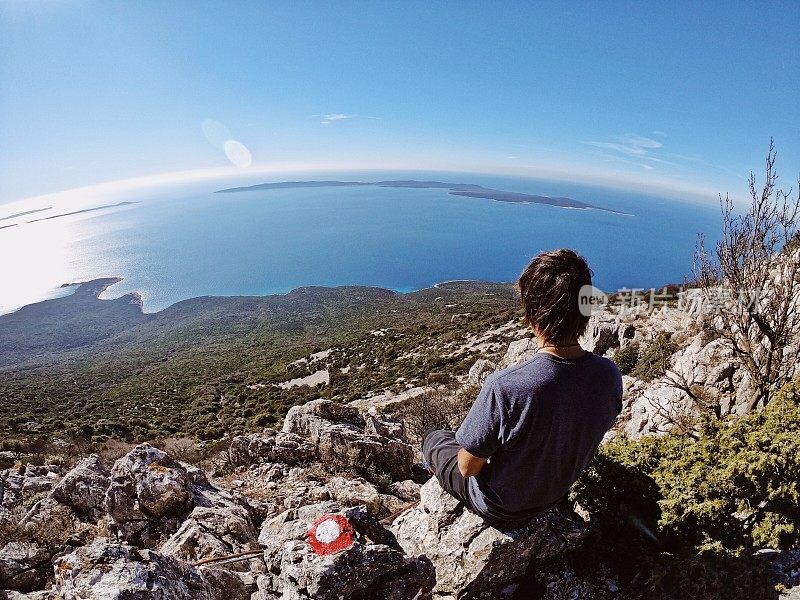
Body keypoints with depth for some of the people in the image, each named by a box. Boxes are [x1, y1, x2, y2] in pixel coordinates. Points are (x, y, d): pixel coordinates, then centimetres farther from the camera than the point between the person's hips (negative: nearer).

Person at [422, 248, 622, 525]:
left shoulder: (504, 387, -42)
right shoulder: (610, 375, -22)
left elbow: (468, 467, -26)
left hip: (501, 507, -5)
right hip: (556, 495, 5)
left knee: (433, 438, 21)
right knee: (466, 438, 28)